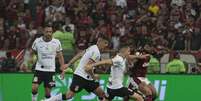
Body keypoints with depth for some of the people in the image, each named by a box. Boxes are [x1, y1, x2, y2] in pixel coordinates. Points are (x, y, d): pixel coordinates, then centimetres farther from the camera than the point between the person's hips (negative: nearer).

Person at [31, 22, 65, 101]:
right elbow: (31, 53, 7)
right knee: (34, 88, -17)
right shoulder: (37, 41, -6)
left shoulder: (56, 42, -4)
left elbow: (60, 56, 5)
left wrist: (63, 68, -1)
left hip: (50, 70, 1)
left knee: (48, 92, 2)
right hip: (39, 69, -1)